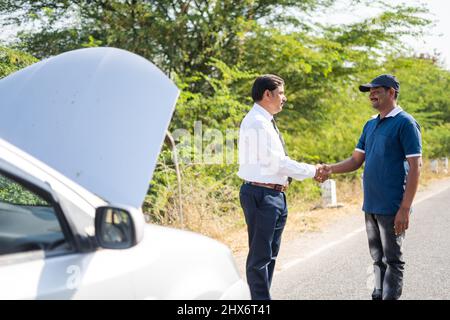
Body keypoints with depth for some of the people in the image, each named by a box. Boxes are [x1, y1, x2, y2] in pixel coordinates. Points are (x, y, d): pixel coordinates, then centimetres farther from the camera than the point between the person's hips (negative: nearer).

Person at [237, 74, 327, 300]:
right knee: (260, 256, -5)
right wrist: (312, 171, -10)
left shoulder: (266, 122, 16)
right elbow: (277, 162, -19)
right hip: (261, 194, -10)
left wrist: (311, 171, 8)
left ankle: (263, 297, 26)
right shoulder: (256, 123, -15)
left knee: (270, 255, 16)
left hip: (275, 195, 10)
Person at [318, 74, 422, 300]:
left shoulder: (405, 123, -8)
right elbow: (356, 160, 16)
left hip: (392, 208, -7)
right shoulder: (370, 125, 15)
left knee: (392, 260, -2)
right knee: (378, 259, 13)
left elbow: (415, 166, -13)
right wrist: (331, 169, -4)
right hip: (371, 205, 7)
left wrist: (405, 208, -18)